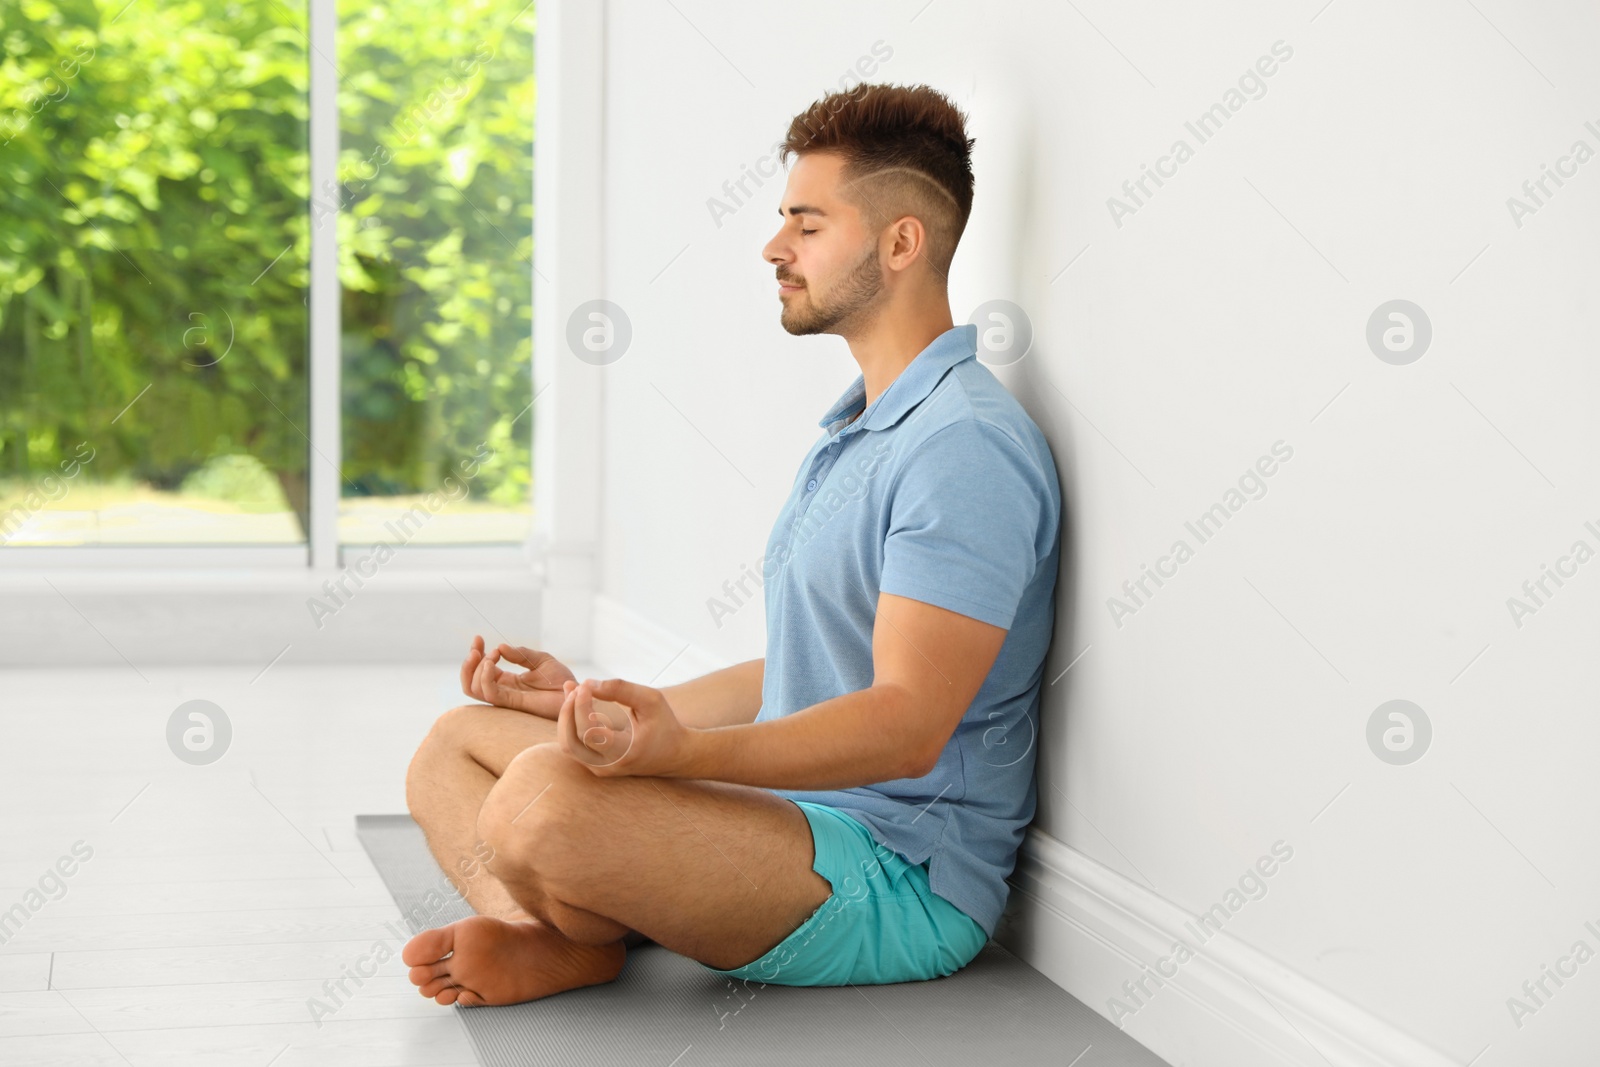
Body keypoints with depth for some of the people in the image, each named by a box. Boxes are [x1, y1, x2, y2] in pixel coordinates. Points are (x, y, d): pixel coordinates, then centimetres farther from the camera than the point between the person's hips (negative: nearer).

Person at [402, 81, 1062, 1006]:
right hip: (791, 826, 11)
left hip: (901, 882, -11)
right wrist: (595, 705, 21)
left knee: (544, 797, -33)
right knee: (458, 741, 12)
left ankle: (585, 936, -1)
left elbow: (908, 725, -26)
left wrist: (681, 750, -40)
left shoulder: (968, 445, -17)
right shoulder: (853, 436, 19)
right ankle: (541, 937, -16)